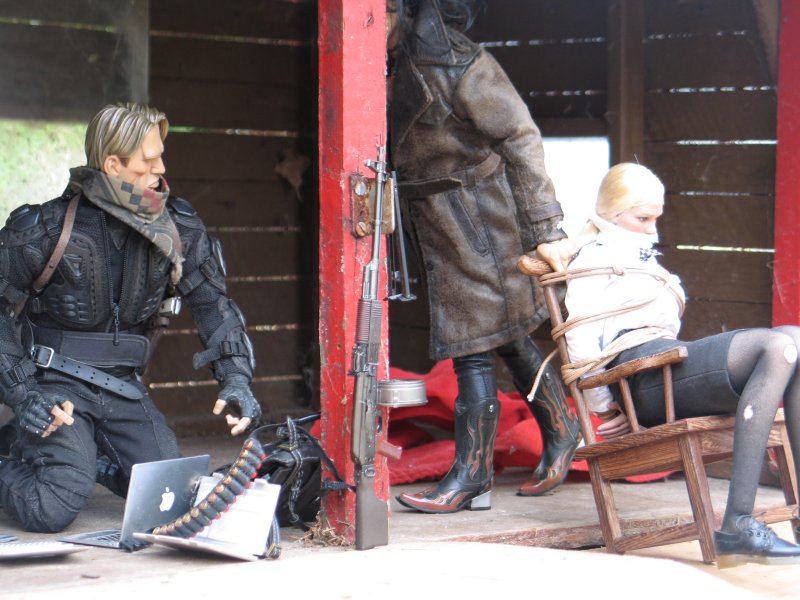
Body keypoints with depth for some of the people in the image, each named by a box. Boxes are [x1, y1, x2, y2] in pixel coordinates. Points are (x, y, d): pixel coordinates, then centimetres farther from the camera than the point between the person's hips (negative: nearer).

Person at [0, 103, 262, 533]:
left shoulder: (178, 228, -1)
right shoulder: (45, 229, -13)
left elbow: (213, 304, 4)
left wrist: (236, 380, -10)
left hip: (123, 386, 5)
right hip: (55, 383, -4)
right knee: (56, 508, -23)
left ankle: (98, 462, 20)